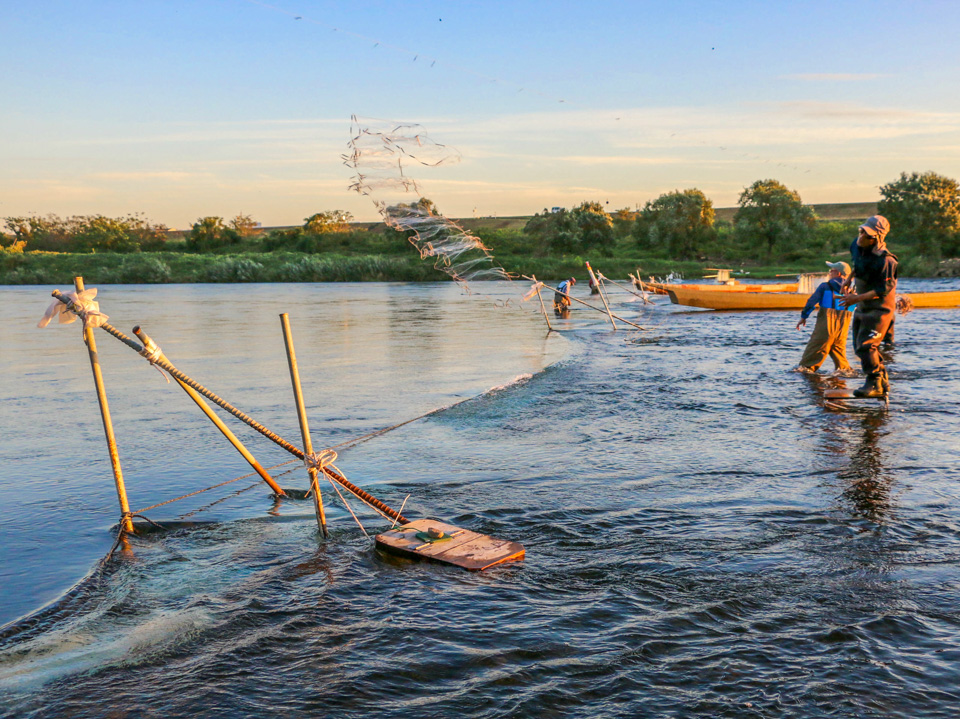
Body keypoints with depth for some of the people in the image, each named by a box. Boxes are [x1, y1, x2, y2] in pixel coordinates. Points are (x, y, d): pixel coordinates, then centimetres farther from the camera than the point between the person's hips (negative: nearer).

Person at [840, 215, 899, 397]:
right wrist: (850, 279, 15)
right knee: (859, 346, 13)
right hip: (862, 307, 9)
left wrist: (857, 298, -25)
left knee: (865, 346, -15)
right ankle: (882, 382, 24)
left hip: (879, 308, -9)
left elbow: (883, 290, -23)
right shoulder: (856, 245, -2)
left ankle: (875, 384, -1)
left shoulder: (884, 260, -26)